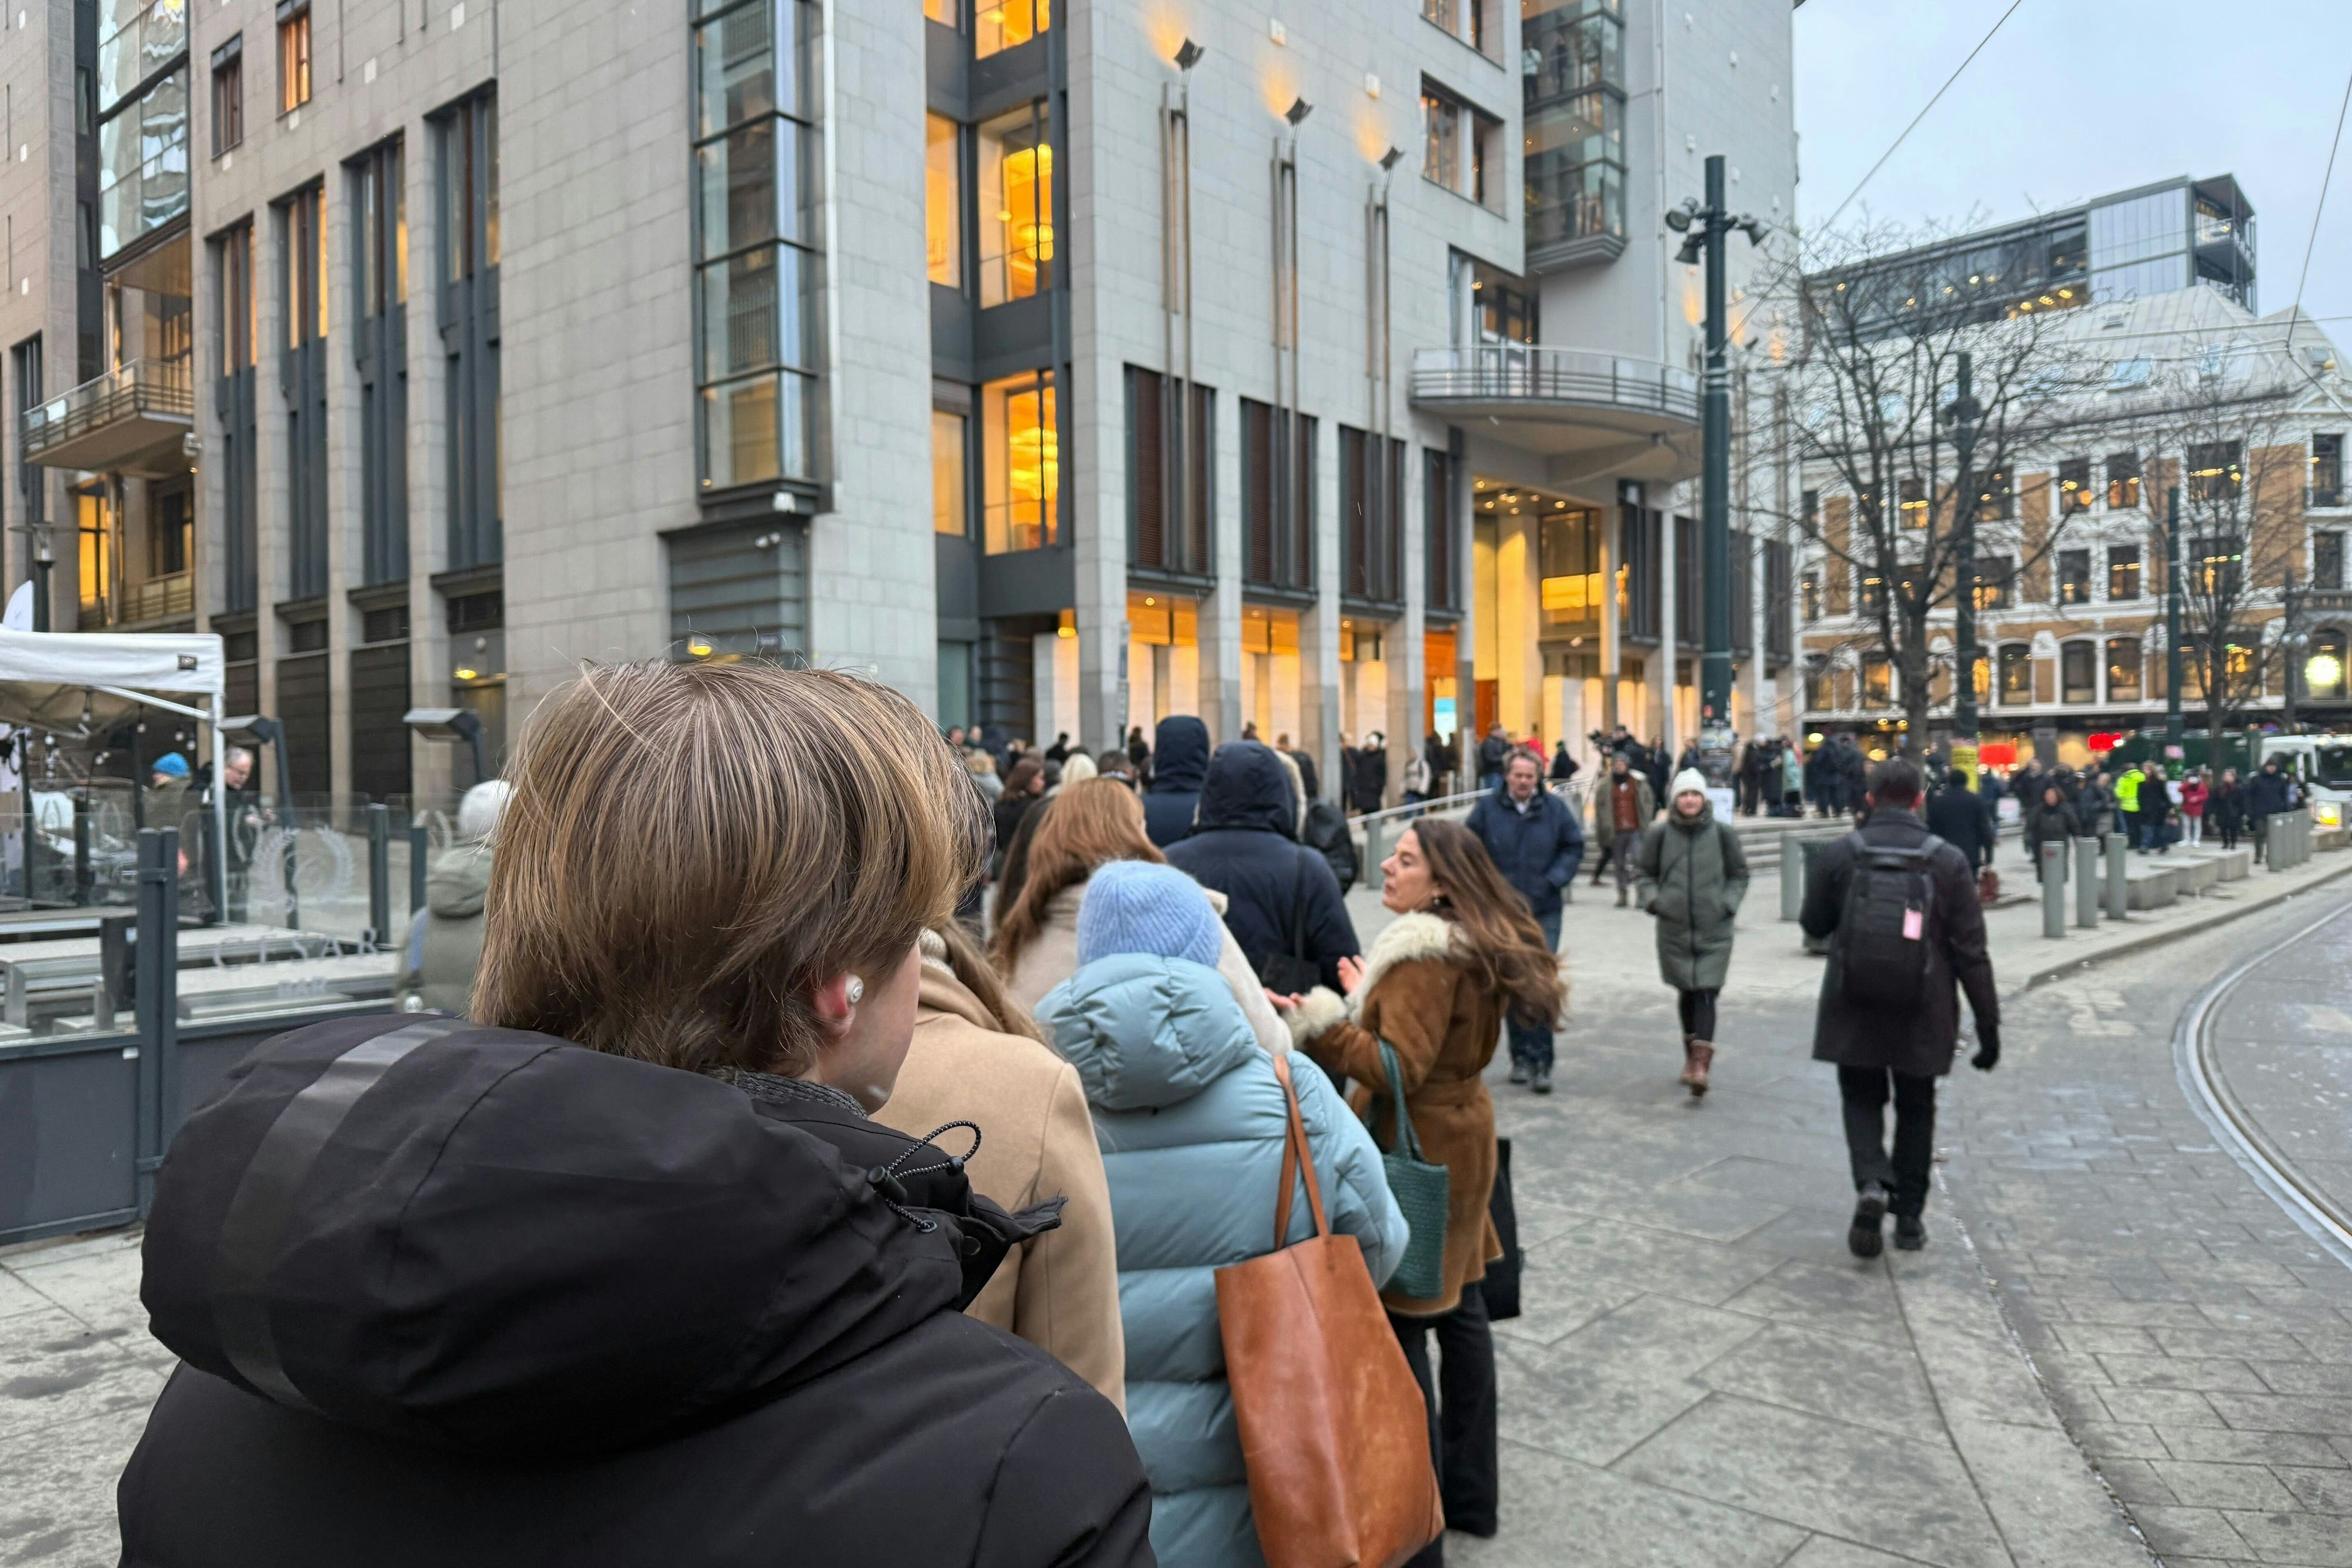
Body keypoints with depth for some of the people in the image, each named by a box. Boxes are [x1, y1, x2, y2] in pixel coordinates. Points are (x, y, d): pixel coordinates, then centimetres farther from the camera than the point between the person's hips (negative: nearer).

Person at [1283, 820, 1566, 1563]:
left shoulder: (1425, 958, -20)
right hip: (1461, 1136, 10)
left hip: (1417, 1150, -10)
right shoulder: (1478, 949, 9)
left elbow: (1399, 1070, -26)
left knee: (1400, 1326, -3)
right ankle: (1470, 1493, 31)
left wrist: (1321, 1024, -34)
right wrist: (1370, 999, 28)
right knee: (1457, 1307, 17)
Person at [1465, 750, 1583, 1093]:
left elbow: (1574, 846, 7)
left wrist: (1552, 880, -6)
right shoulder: (1487, 808, -2)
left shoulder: (1555, 808, -1)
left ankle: (1541, 1062, -3)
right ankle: (1521, 1057, 23)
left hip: (1544, 911, -1)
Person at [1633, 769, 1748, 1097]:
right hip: (1674, 930, 2)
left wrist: (1729, 903, -2)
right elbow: (1644, 872, 12)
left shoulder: (1722, 833, 0)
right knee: (1686, 993, 12)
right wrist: (1652, 900, -4)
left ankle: (1700, 1063, -17)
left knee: (1706, 994, -11)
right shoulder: (1659, 834, 0)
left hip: (1714, 932, -1)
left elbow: (1739, 875, 12)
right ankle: (1692, 1055, 29)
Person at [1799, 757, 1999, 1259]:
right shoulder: (1948, 861, -6)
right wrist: (1989, 1024, 0)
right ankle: (1909, 1217, 21)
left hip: (1853, 1011, 0)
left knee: (1862, 1100, 13)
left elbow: (1814, 925, 7)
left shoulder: (1838, 855, -6)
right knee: (1915, 1109, 16)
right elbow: (1972, 953, -6)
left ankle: (1871, 1183, -12)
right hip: (1922, 1016, 1)